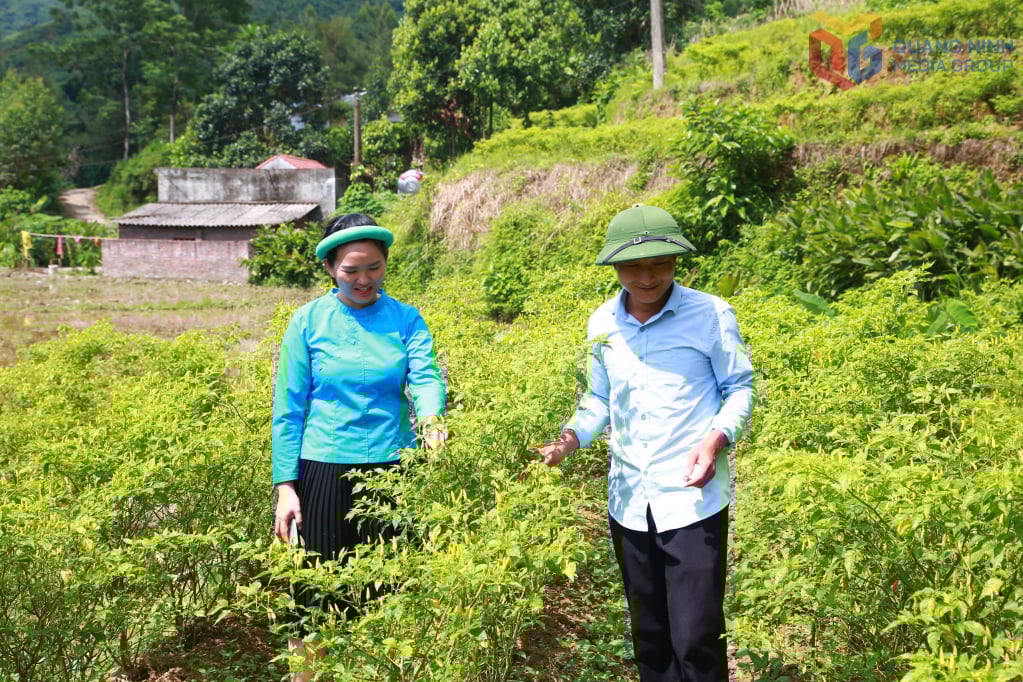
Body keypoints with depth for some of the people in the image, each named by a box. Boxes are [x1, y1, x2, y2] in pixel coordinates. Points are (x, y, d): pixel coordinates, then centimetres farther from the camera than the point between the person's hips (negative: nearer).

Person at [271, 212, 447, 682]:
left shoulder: (406, 320, 1)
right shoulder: (309, 321, -2)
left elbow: (425, 376, -15)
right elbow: (288, 409, -2)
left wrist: (431, 419, -38)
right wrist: (285, 485, -8)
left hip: (389, 471, 1)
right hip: (323, 471, -1)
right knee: (318, 594, 6)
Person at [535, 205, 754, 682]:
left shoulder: (711, 314, -10)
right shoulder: (601, 324, 4)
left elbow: (740, 388, -2)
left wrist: (716, 439, -20)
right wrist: (572, 436, -6)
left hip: (693, 497, -5)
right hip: (629, 500, 5)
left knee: (696, 638, -3)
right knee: (648, 634, 18)